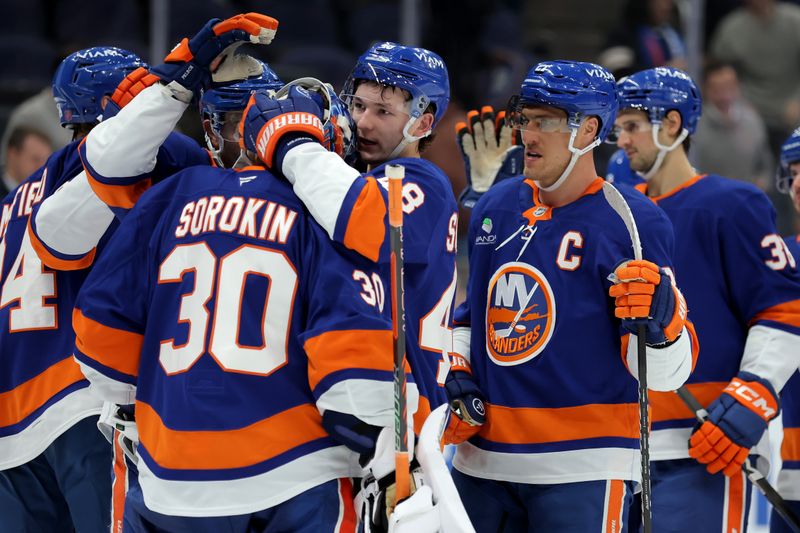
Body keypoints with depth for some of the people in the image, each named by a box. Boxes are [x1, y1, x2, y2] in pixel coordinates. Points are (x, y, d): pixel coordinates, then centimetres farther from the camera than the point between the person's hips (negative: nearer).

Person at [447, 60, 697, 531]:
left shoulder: (634, 223, -8)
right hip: (483, 461, 6)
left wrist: (658, 322, -29)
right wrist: (455, 376, 9)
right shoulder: (495, 209, 10)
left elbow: (666, 374, -9)